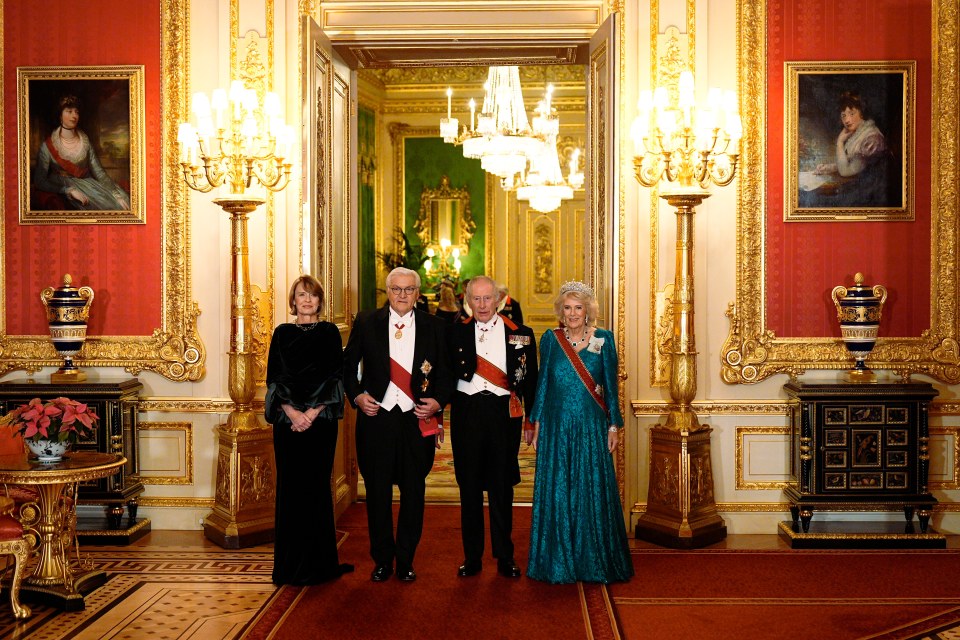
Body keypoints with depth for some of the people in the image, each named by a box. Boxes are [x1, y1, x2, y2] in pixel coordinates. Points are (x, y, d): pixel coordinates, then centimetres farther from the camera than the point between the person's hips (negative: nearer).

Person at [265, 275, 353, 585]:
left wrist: (312, 412, -12)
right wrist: (291, 411, -11)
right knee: (290, 486, 2)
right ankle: (291, 563, 9)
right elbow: (274, 378, 3)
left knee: (317, 486, 1)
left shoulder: (330, 333, 5)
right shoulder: (282, 333, 8)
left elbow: (335, 376, -2)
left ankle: (319, 561, 9)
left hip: (321, 418, -1)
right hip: (287, 420, 1)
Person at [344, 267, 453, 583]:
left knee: (413, 492, 6)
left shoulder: (435, 327, 5)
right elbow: (348, 365, 10)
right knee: (377, 492, 7)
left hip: (418, 420, 0)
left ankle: (406, 560, 21)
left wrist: (438, 401, -8)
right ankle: (382, 560, 22)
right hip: (376, 418, 0)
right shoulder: (365, 323, 4)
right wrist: (356, 395, -4)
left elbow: (446, 371, 7)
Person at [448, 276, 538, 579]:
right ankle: (472, 557, 19)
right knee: (469, 486, 7)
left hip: (505, 414, 0)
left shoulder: (521, 334, 3)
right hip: (466, 413, 0)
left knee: (502, 486, 8)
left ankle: (505, 556, 20)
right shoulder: (455, 332, 3)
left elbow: (530, 380, 6)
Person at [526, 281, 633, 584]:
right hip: (557, 425, 1)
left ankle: (594, 561, 17)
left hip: (591, 426, -1)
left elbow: (610, 386, 3)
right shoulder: (550, 339, 4)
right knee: (556, 492, 6)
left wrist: (614, 425, -1)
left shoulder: (603, 339, 1)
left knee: (593, 491, 3)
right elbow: (542, 383, 6)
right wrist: (536, 424, 3)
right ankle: (558, 561, 18)